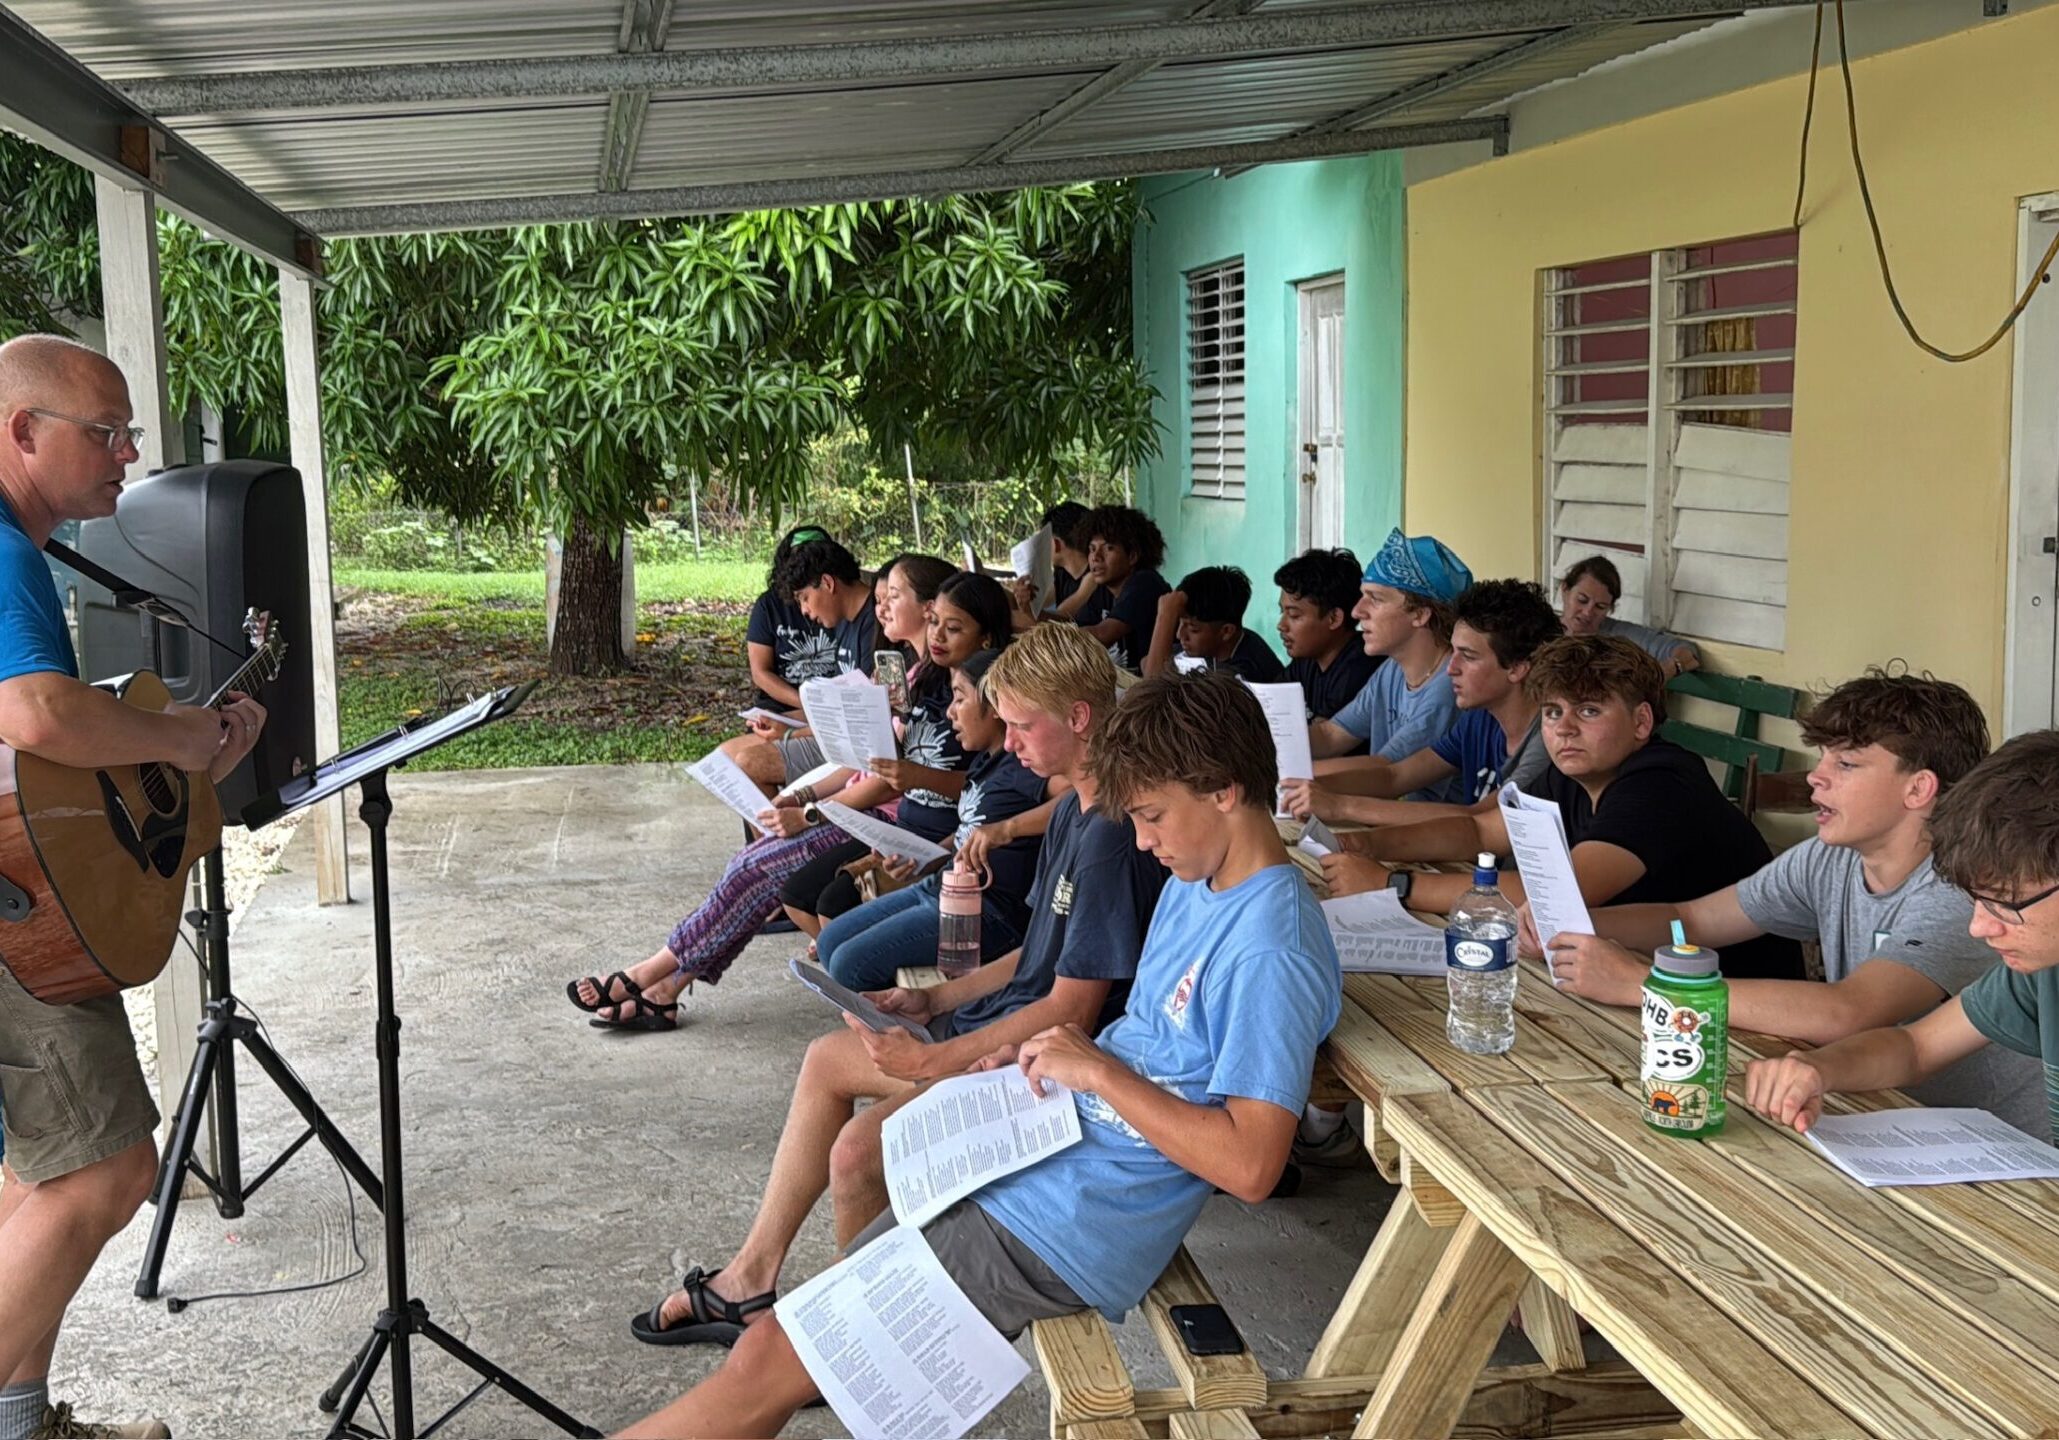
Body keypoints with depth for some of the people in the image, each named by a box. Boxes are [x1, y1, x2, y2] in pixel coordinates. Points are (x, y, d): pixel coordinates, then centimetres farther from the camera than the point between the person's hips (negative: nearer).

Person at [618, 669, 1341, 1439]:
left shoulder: (1271, 953, -21)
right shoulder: (1193, 884, 10)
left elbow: (1249, 1165, -25)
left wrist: (1097, 1070, -21)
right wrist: (1041, 1057, 5)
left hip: (1065, 1228, -10)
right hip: (1030, 1160, 10)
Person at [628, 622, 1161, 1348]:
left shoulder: (1113, 835, -24)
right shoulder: (1075, 811, 9)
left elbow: (1072, 1008, -24)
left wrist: (933, 1060, -20)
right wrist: (933, 1001, 7)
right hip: (1013, 1023, 11)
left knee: (858, 1149, -22)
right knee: (828, 1058, 15)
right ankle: (752, 1275, 20)